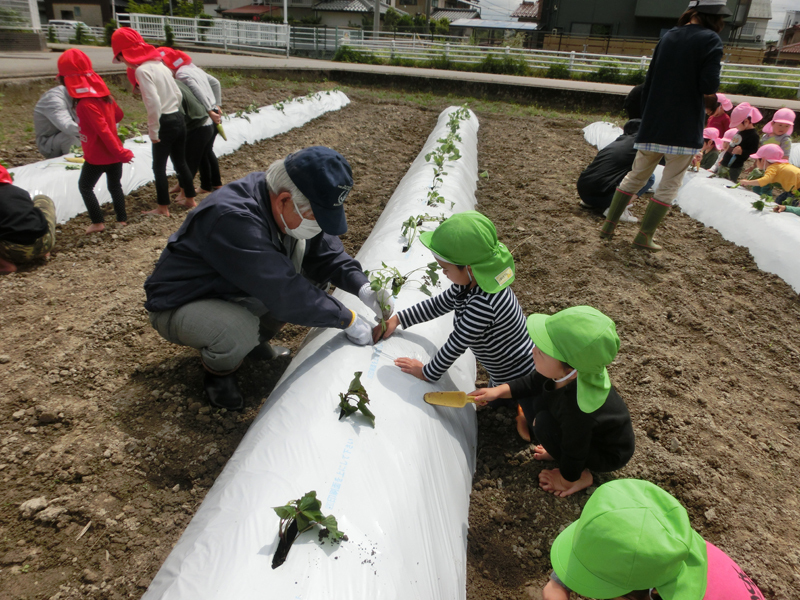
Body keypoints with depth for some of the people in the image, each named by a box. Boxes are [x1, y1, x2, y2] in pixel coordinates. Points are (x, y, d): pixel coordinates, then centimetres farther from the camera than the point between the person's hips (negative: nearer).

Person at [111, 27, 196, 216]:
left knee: (159, 166, 4)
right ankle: (190, 198, 28)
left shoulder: (142, 70, -14)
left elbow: (153, 102, -22)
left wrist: (153, 130, -14)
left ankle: (163, 207, 11)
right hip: (178, 119, 8)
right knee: (180, 162, 18)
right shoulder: (159, 64, 11)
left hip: (165, 123, -8)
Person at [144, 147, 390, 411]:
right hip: (178, 307, -8)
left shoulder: (290, 208, -12)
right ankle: (218, 372, -1)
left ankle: (258, 341, 9)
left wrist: (362, 288, -19)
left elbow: (327, 253, -2)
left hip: (235, 290, 8)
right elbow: (284, 293, -39)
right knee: (240, 332, -39)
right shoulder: (232, 218, -38)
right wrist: (347, 319, -30)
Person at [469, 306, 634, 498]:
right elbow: (534, 382, -3)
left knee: (543, 423, -26)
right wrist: (498, 391, -11)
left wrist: (567, 480, -6)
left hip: (610, 455, -6)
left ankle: (581, 476, -1)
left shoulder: (577, 407, -43)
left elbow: (574, 452, -25)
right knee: (527, 396, -4)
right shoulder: (573, 368, -25)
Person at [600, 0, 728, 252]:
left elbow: (648, 82, 12)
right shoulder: (710, 40, -7)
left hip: (653, 125, 5)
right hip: (684, 128, -5)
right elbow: (709, 86, -17)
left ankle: (609, 225, 14)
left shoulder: (667, 37, 10)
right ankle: (644, 235, 3)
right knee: (670, 184, 4)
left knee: (635, 176, 15)